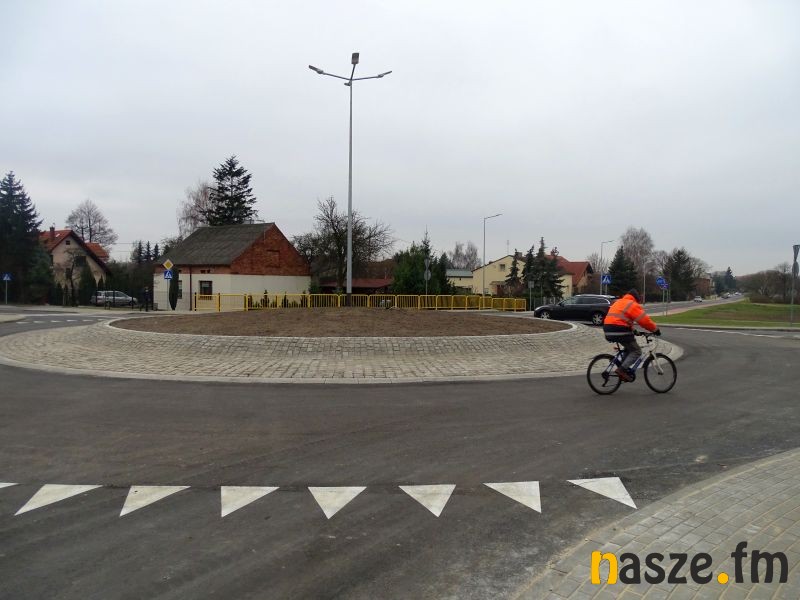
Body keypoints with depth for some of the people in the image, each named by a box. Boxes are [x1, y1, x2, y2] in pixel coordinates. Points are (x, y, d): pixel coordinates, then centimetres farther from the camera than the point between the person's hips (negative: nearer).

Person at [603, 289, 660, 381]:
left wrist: (633, 330, 34)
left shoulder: (618, 302, 26)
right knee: (636, 351, 3)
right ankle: (623, 369, -12)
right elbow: (644, 320, -7)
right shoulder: (632, 304, -1)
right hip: (620, 331, -9)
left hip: (608, 330, 9)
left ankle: (626, 370, 20)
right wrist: (655, 329, 6)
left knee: (629, 348, 26)